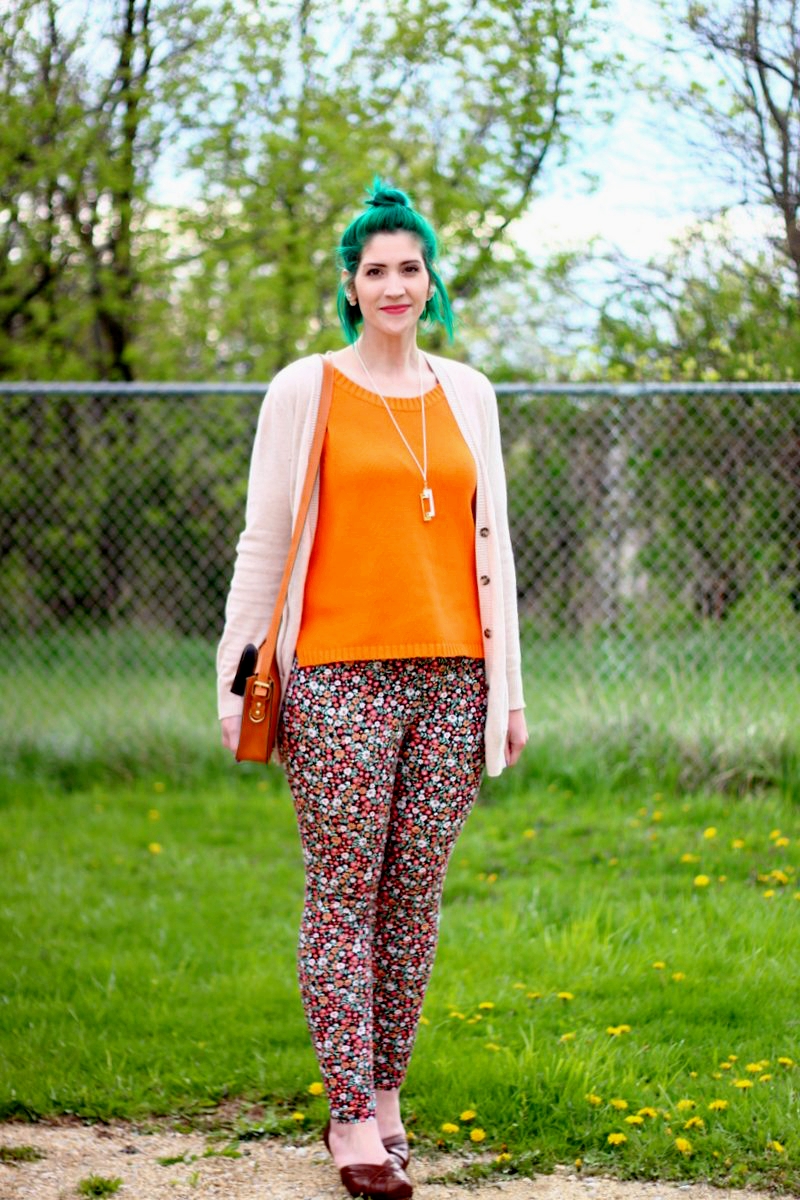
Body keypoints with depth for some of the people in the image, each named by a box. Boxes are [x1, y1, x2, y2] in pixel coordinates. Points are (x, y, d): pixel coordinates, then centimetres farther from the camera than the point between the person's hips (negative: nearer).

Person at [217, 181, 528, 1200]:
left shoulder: (465, 393, 13)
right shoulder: (304, 390, 3)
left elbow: (489, 544, 15)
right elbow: (263, 542, 4)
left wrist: (509, 688, 13)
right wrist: (235, 677, 1)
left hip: (448, 676, 4)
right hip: (341, 675, -3)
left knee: (416, 895, 6)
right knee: (344, 894, -3)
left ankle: (384, 1090, 17)